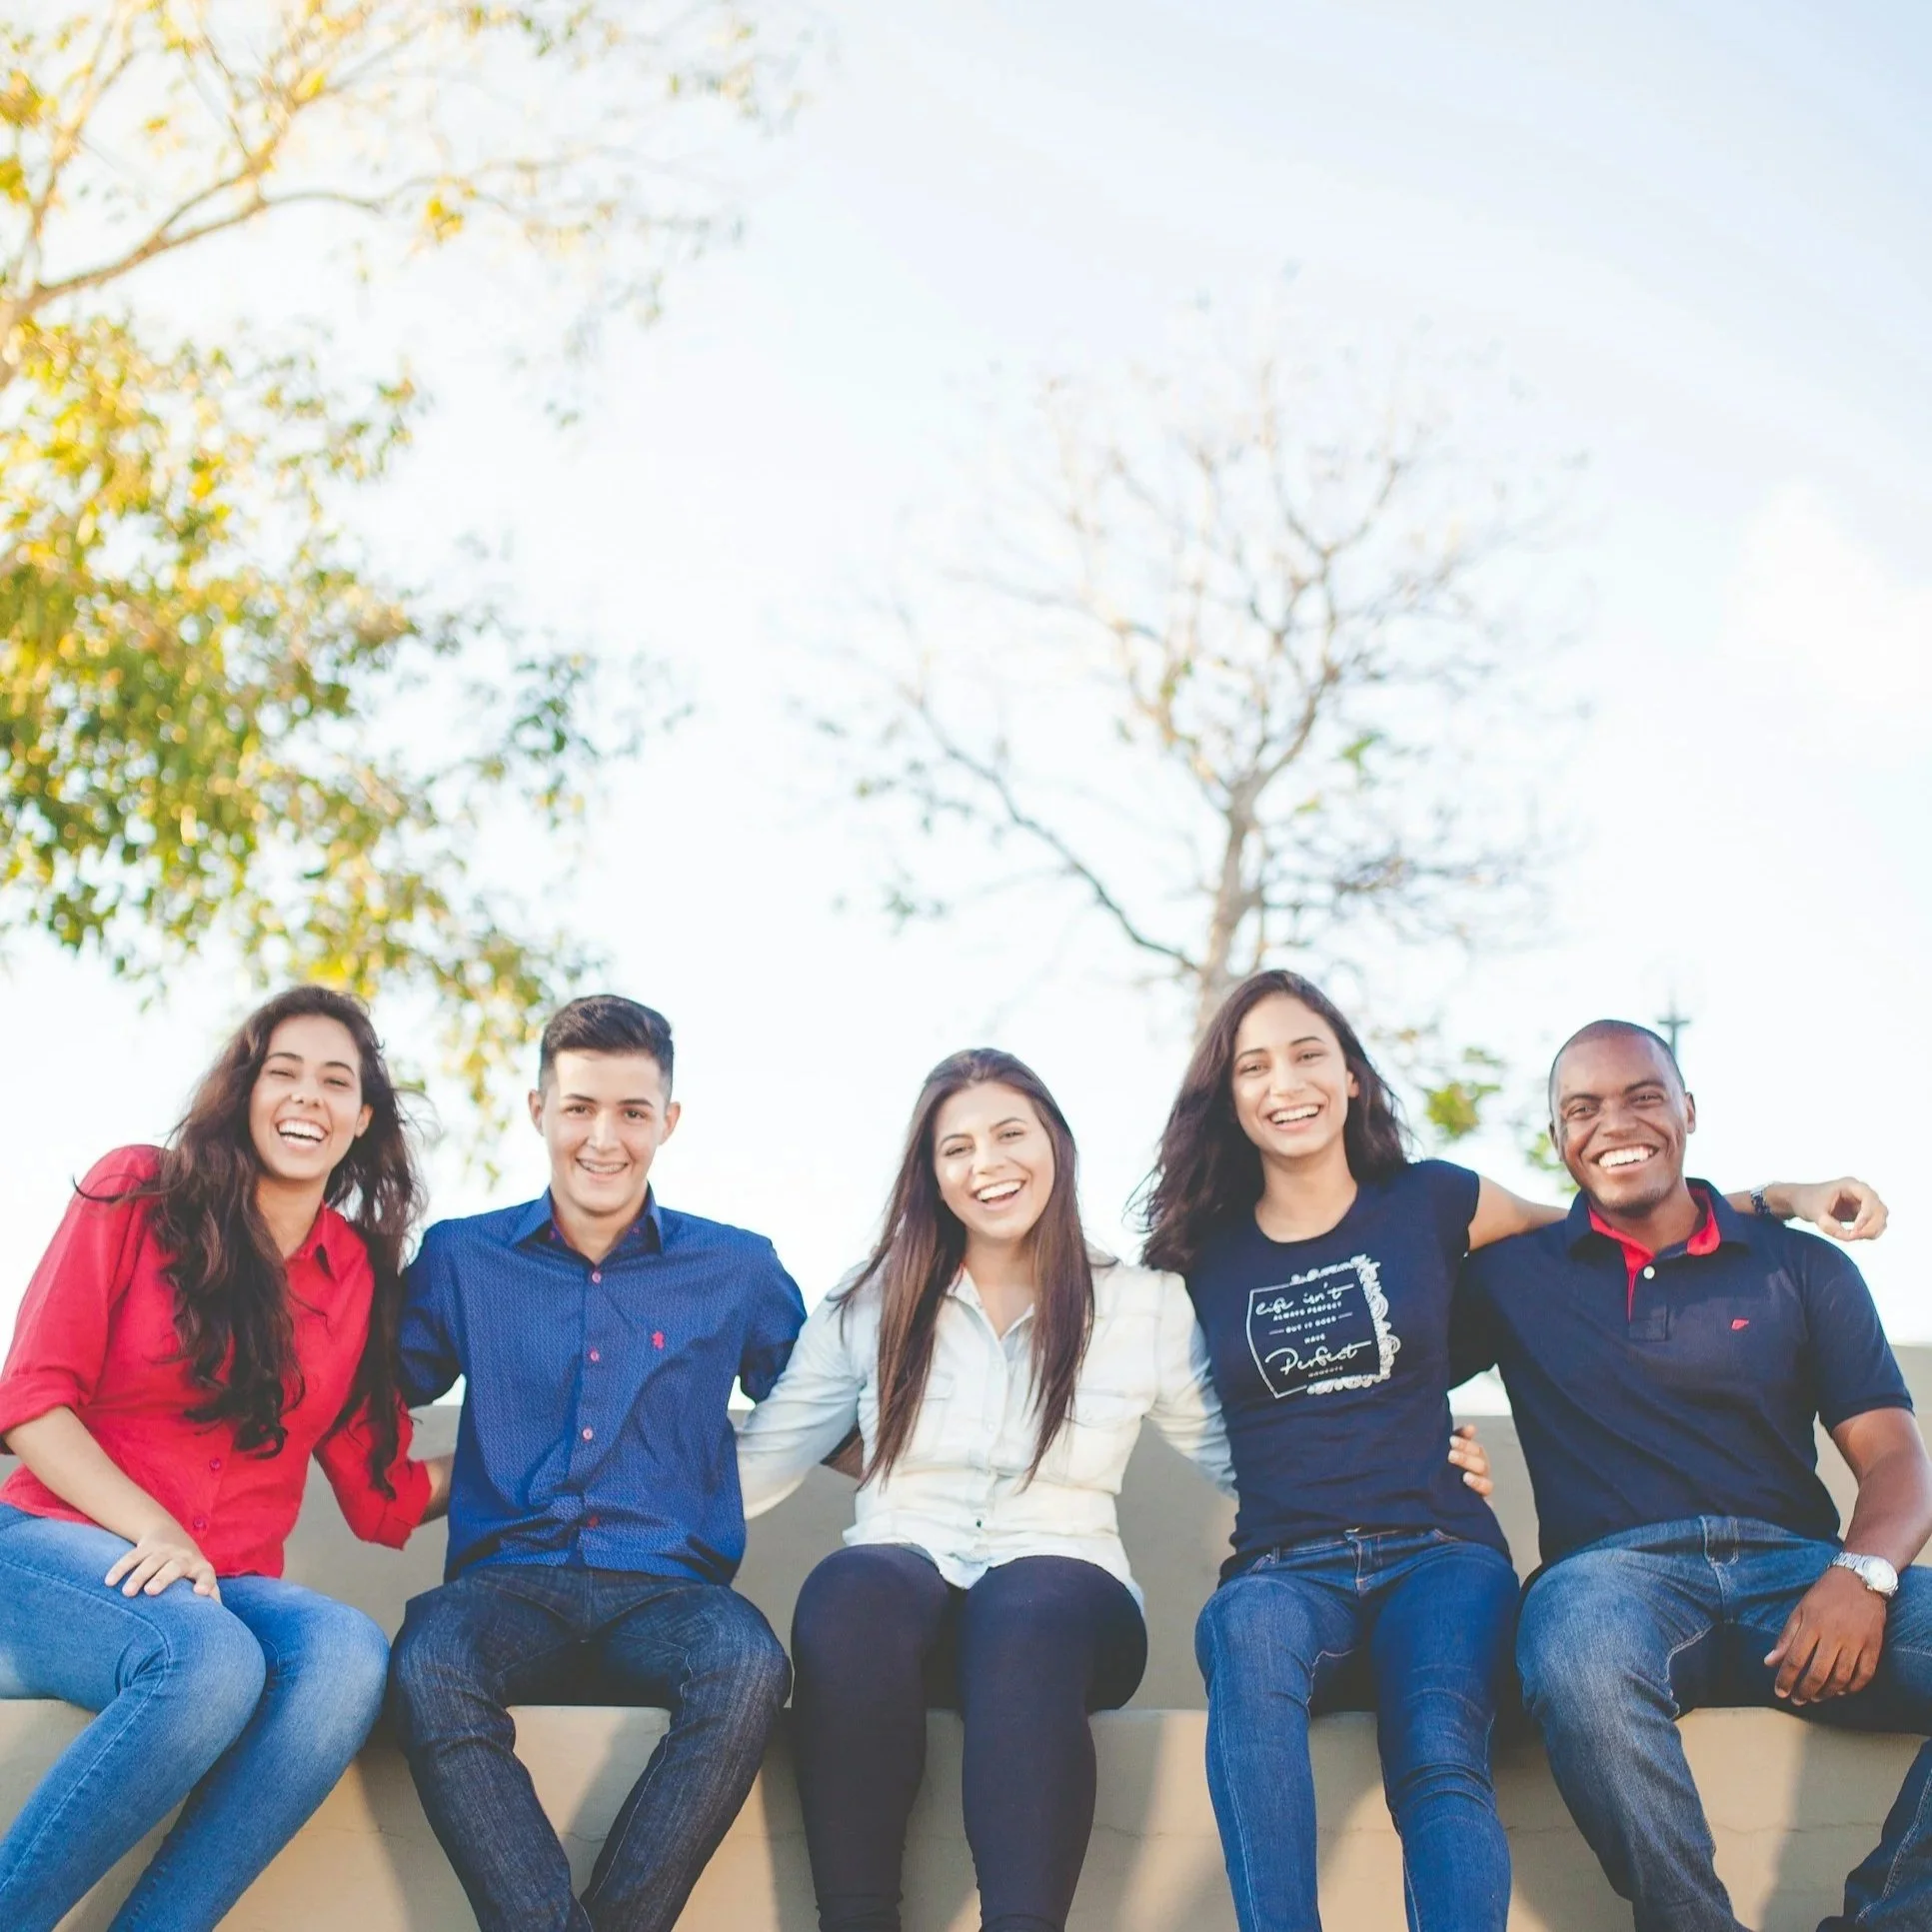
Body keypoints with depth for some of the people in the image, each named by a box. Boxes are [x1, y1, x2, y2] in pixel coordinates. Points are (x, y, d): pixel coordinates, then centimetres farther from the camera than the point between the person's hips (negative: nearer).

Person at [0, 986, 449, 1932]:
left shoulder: (363, 1274, 10)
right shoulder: (139, 1192, 1)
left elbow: (382, 1499, 11)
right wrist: (152, 1533, -17)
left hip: (227, 1588, 4)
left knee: (348, 1654, -31)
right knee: (210, 1659, -36)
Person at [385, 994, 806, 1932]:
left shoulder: (738, 1269, 14)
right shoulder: (460, 1257, 14)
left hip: (666, 1590, 0)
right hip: (508, 1582, 0)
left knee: (748, 1665, -35)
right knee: (427, 1668, -35)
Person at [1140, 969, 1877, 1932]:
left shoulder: (1429, 1202, 11)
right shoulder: (1206, 1254, 12)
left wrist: (1780, 1198, 21)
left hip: (1437, 1554, 0)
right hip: (1283, 1571, 0)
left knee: (1440, 1757, -34)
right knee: (1251, 1630, -38)